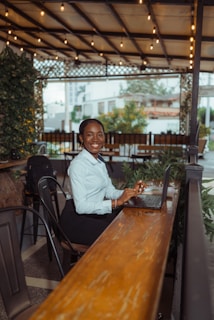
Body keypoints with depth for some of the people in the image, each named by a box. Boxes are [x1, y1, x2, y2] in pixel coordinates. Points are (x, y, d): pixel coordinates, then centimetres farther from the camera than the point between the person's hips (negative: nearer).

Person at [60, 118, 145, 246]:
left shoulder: (99, 160, 8)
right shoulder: (78, 164, -19)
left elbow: (110, 191, 7)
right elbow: (81, 207, -25)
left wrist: (131, 192, -10)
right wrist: (117, 202, -27)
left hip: (96, 212, 8)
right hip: (79, 220, -8)